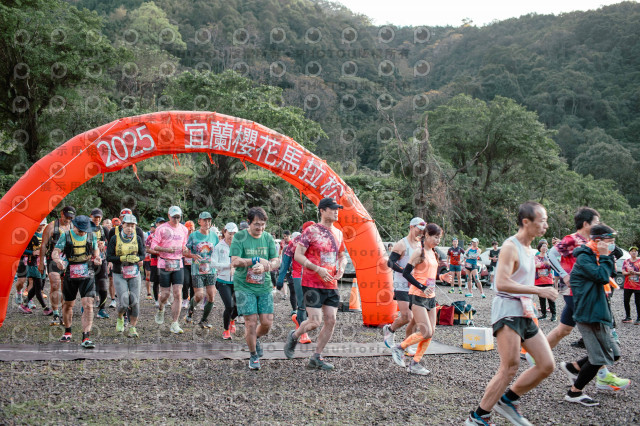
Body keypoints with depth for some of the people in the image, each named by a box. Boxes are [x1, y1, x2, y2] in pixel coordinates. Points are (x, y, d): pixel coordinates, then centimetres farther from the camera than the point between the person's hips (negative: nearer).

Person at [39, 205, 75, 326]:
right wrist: (41, 263, -2)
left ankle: (63, 315, 12)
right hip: (54, 260, -3)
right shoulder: (51, 227, 0)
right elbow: (43, 245, 1)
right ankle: (56, 315, -7)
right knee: (55, 286, -14)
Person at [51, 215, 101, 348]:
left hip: (87, 276, 0)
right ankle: (67, 332, 39)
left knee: (88, 305, -14)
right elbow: (55, 252, -9)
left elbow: (96, 250, 17)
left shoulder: (91, 236, 3)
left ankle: (86, 338, -15)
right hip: (70, 276, 0)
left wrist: (97, 258, -6)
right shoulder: (65, 236, -4)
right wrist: (58, 260, -32)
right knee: (67, 305, 15)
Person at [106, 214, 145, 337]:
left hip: (134, 274, 2)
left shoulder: (138, 239, 4)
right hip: (119, 275, -2)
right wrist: (123, 258, -19)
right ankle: (120, 318, 22)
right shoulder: (115, 238, -2)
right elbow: (109, 257, -5)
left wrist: (135, 259, -19)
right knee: (123, 302, -11)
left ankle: (132, 327, 11)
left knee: (135, 301, -4)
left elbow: (142, 256, 3)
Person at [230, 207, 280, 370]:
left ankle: (255, 339, 35)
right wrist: (258, 260, -22)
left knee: (267, 322, 1)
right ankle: (253, 356, 17)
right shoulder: (239, 237, -6)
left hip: (264, 286, 4)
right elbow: (235, 261, -15)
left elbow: (276, 262, 0)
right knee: (251, 323, -4)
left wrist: (264, 267, -21)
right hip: (244, 287, -3)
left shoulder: (268, 238, 5)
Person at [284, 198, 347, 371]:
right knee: (315, 321, -10)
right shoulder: (311, 231, -8)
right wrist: (318, 269, -20)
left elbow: (342, 255, 24)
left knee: (331, 321, 2)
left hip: (331, 285, 6)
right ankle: (294, 336, 21)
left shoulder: (338, 233, 12)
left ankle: (316, 358, 14)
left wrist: (341, 267, 1)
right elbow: (298, 255, -11)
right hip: (312, 284, -6)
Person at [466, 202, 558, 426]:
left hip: (525, 312, 9)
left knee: (547, 365, 7)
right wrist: (538, 290, -24)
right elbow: (501, 283, -25)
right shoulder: (510, 247, -14)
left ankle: (508, 399, 19)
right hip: (508, 309, -9)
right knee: (510, 369, -12)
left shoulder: (528, 249, 16)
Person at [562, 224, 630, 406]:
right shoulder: (583, 258, -14)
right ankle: (574, 392, 6)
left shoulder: (595, 257, 17)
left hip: (597, 313, 10)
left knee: (613, 353, 13)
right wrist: (605, 256, -12)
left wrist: (609, 256, 4)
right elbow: (603, 276, -23)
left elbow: (610, 273, 13)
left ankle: (574, 367, 21)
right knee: (600, 357, -4)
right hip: (590, 314, -10)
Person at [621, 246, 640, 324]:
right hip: (628, 286, 3)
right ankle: (628, 317, 20)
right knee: (626, 301, 6)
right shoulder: (626, 262, 8)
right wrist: (628, 272, -17)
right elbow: (623, 272, 2)